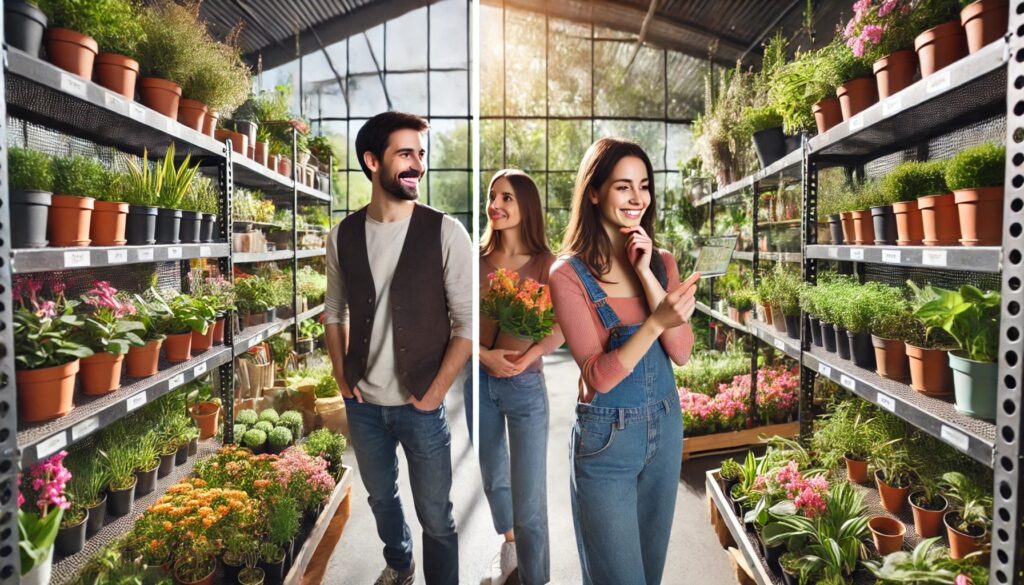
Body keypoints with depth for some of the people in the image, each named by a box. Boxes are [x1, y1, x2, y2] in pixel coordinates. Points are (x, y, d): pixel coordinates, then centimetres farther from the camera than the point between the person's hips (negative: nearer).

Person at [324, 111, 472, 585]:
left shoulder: (445, 232, -12)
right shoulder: (343, 235, -1)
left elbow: (467, 322, -11)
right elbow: (335, 310, 12)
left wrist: (435, 393, -11)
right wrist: (342, 376, 4)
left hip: (420, 404, -4)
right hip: (363, 403, 4)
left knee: (435, 515, 8)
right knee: (380, 497, 24)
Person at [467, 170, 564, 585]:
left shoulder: (545, 263, -8)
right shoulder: (478, 258, 0)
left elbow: (560, 329, -7)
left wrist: (529, 356, -24)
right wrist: (484, 355, -17)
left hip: (525, 386, -3)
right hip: (477, 381, 4)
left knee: (530, 500, -3)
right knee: (493, 477, 21)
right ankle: (508, 544, 47)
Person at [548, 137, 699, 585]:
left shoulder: (661, 262, 2)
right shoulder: (569, 274, -15)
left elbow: (682, 353, -9)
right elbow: (598, 376, -20)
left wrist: (646, 274, -17)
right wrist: (656, 322, -34)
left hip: (666, 429, 6)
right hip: (607, 438, -5)